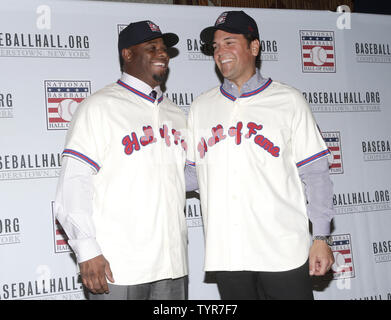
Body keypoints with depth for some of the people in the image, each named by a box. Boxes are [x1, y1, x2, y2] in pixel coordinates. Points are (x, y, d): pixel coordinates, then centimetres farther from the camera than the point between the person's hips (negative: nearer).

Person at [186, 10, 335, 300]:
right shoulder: (201, 107, 12)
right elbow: (192, 172, 15)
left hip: (282, 252, -2)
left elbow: (315, 173, 0)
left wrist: (321, 238, -4)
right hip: (226, 254, 3)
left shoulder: (288, 100, 3)